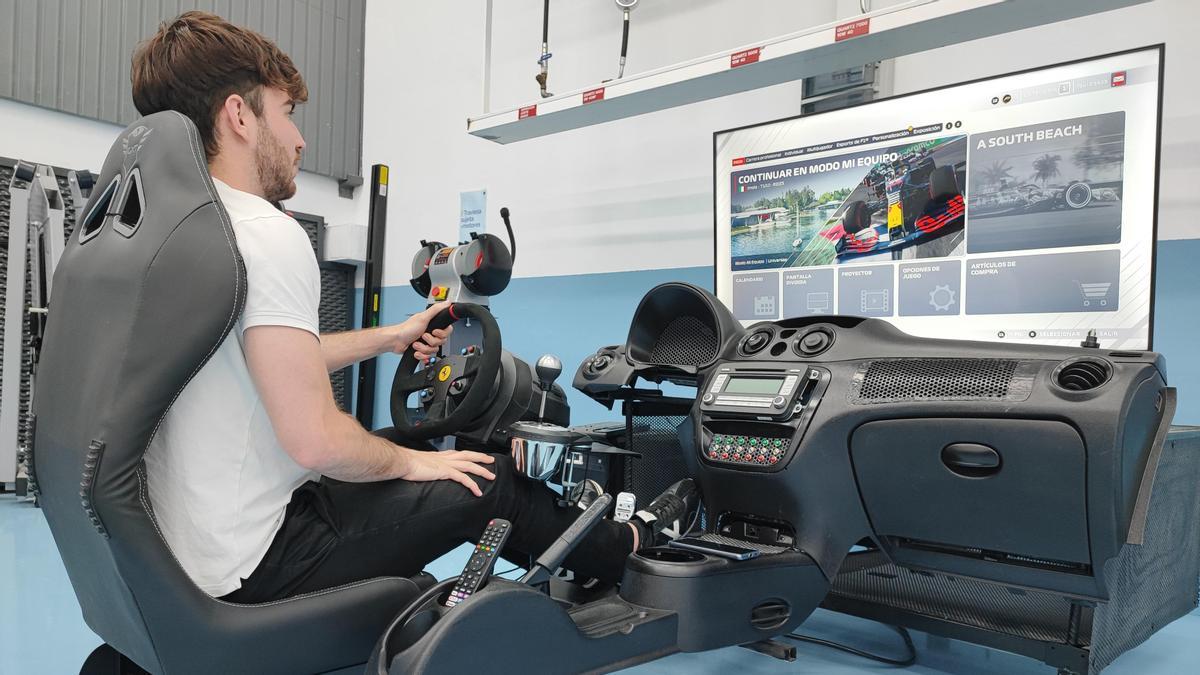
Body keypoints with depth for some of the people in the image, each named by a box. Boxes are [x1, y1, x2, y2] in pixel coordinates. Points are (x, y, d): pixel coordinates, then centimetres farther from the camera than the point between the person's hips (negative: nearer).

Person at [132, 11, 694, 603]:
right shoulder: (266, 235, -24)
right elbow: (315, 439, -28)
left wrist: (389, 338, 24)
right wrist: (408, 462, -8)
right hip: (252, 568, -9)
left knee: (397, 442, 22)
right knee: (486, 481, 4)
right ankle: (620, 549, 30)